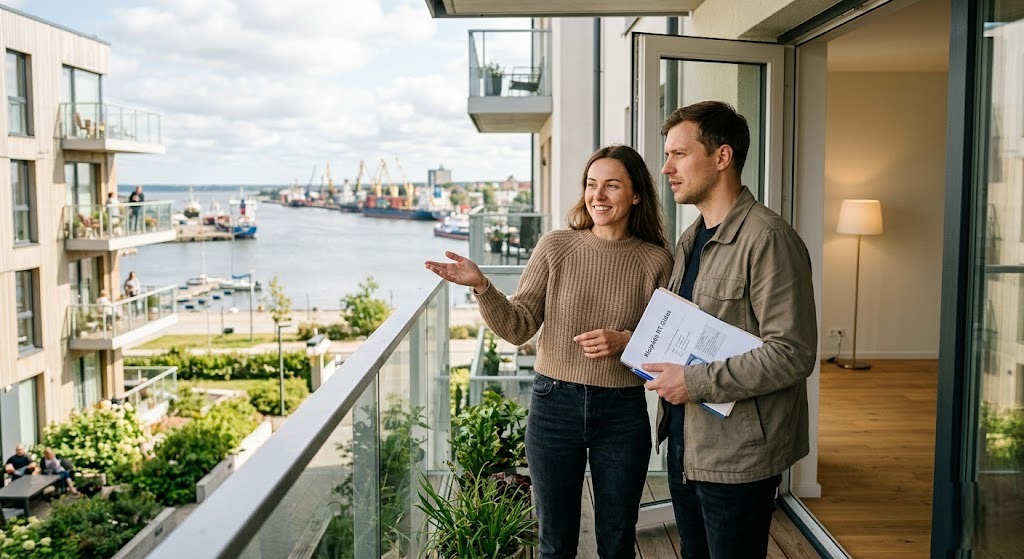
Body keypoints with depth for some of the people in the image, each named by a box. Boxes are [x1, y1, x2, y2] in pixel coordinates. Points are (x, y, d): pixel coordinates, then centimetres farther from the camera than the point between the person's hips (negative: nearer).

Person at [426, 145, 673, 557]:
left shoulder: (656, 260, -3)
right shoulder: (556, 247, -3)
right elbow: (519, 328, -5)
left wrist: (625, 341, -18)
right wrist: (482, 287, -20)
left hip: (622, 411, 0)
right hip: (554, 404, 0)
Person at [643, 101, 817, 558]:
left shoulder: (767, 238, -17)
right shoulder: (691, 239, 12)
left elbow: (792, 353, -23)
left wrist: (695, 382, -21)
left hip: (737, 456, -8)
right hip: (685, 444, 9)